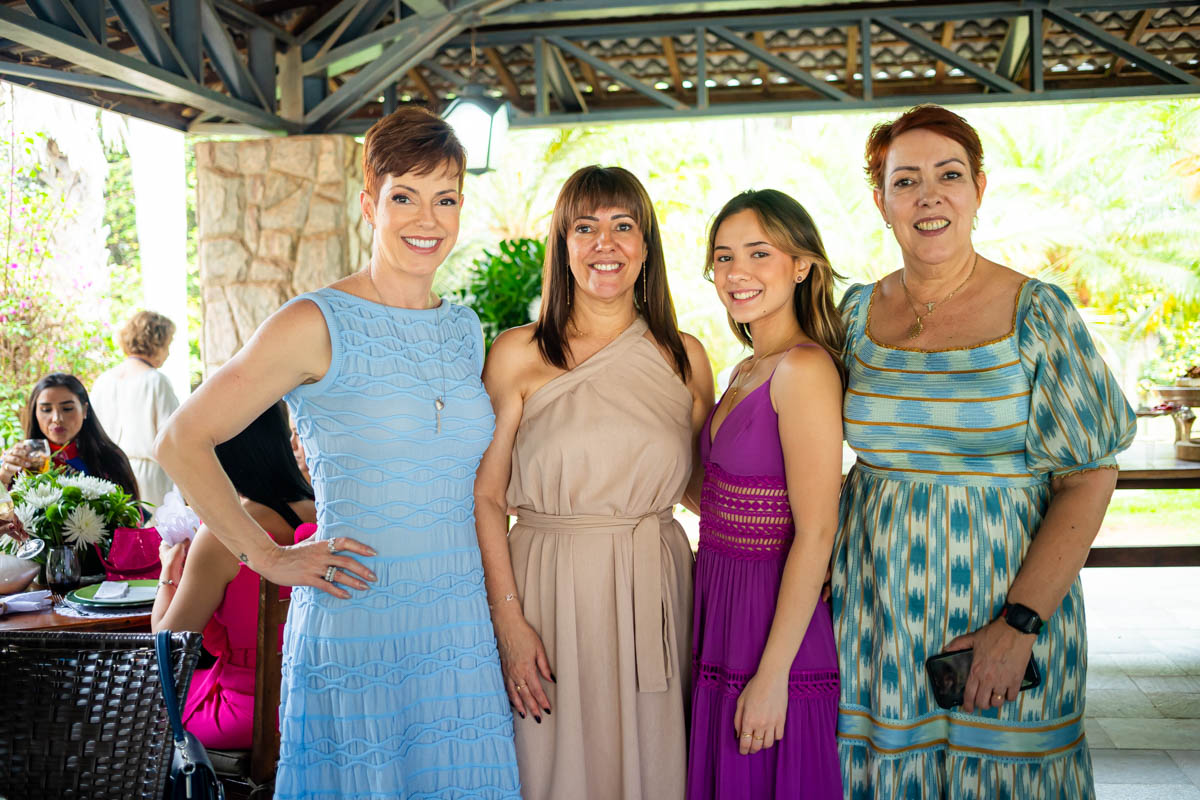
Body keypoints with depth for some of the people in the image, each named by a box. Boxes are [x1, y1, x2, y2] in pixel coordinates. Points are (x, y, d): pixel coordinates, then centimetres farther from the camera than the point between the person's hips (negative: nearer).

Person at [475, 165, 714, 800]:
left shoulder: (684, 357, 6)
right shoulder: (518, 355, -1)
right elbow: (485, 496, -2)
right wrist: (509, 620, -9)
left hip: (656, 589, 2)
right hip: (549, 586, -2)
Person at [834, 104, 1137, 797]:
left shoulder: (1037, 313, -7)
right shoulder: (858, 312, 3)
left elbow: (1090, 480, -9)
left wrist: (1019, 625, -17)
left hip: (1012, 604, -3)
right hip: (877, 616, 3)